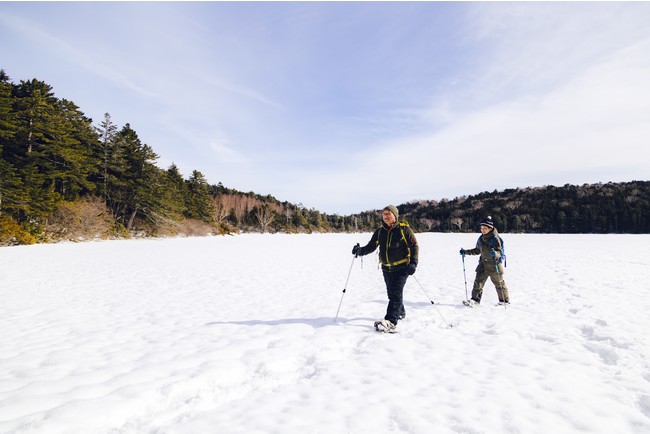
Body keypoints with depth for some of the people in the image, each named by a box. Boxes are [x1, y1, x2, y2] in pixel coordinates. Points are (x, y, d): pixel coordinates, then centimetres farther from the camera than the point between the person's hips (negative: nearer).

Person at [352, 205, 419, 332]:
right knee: (391, 293, 16)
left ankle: (390, 322, -18)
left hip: (402, 268, -6)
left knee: (396, 293, -13)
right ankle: (400, 312, 41)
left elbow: (414, 246, -5)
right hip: (386, 268, 6)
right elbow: (371, 246, 7)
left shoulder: (404, 229, -8)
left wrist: (413, 263, -14)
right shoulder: (380, 231, 6)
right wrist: (361, 250, -13)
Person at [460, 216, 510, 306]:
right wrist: (465, 252, 10)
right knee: (478, 281, -2)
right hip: (483, 263, 5)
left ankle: (505, 300, 26)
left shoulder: (495, 238, -16)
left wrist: (495, 253, -41)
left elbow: (500, 252, -20)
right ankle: (475, 299, 4)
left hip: (494, 264, -5)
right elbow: (477, 250, 15)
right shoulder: (481, 238, 4)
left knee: (499, 283, 9)